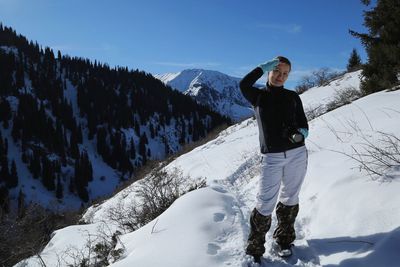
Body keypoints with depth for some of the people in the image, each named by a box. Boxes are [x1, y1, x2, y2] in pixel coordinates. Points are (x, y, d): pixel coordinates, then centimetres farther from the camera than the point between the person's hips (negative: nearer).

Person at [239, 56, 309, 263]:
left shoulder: (292, 97, 9)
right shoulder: (258, 96, 4)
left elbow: (303, 124, 9)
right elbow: (244, 84, -18)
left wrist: (300, 134, -13)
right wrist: (265, 67, -9)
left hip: (297, 153, 3)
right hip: (272, 157, -2)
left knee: (290, 199, 14)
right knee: (265, 203, -4)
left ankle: (284, 240, 34)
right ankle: (254, 248, 14)